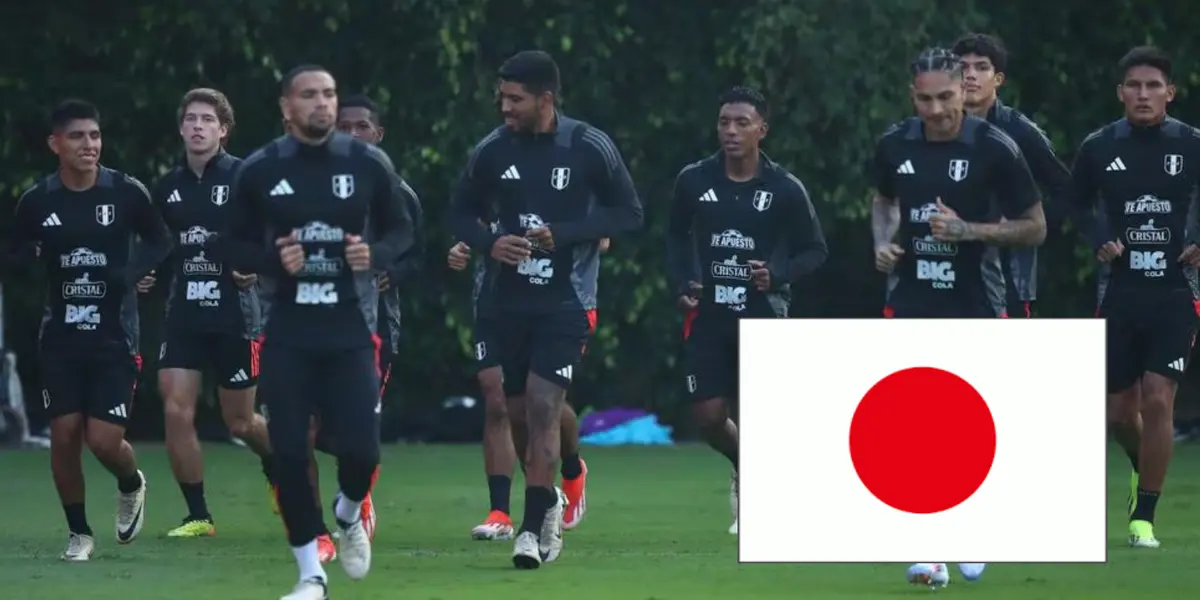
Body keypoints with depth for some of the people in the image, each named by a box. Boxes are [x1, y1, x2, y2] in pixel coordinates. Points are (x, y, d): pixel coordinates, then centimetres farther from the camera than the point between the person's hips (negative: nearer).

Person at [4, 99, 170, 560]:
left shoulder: (127, 193, -8)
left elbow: (159, 242, 7)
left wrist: (133, 272, -11)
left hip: (115, 336, -2)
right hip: (61, 337, 2)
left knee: (103, 439, -9)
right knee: (64, 435, -2)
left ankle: (131, 485, 27)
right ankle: (79, 533, 17)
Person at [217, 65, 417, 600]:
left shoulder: (368, 164, -1)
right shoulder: (259, 171, -2)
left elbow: (400, 229, 11)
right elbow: (229, 244, 5)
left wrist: (376, 254, -11)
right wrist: (271, 260, -14)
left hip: (351, 331, 0)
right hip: (286, 335, 0)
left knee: (360, 450, -7)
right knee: (289, 455, -3)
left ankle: (348, 515, 30)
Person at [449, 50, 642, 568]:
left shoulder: (589, 149, -8)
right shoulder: (492, 150, -1)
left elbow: (629, 214, -2)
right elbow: (461, 213, 11)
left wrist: (565, 234, -15)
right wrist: (489, 243, -11)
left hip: (564, 301, -3)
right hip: (503, 298, 3)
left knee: (543, 408, -10)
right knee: (505, 407, 6)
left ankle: (533, 527, -5)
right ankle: (547, 498, 30)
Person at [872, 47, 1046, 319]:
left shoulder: (995, 149, -12)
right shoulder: (895, 144, 0)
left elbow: (1035, 228, -5)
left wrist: (968, 230, -18)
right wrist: (882, 242, 1)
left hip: (975, 309, -3)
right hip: (910, 305, 3)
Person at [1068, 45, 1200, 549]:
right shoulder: (1099, 148, 0)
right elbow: (1080, 203, 17)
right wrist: (1098, 240, -1)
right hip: (1119, 294, 2)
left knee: (1158, 401, -13)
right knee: (1118, 410, 8)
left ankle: (1143, 517, -3)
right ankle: (1144, 466, 42)